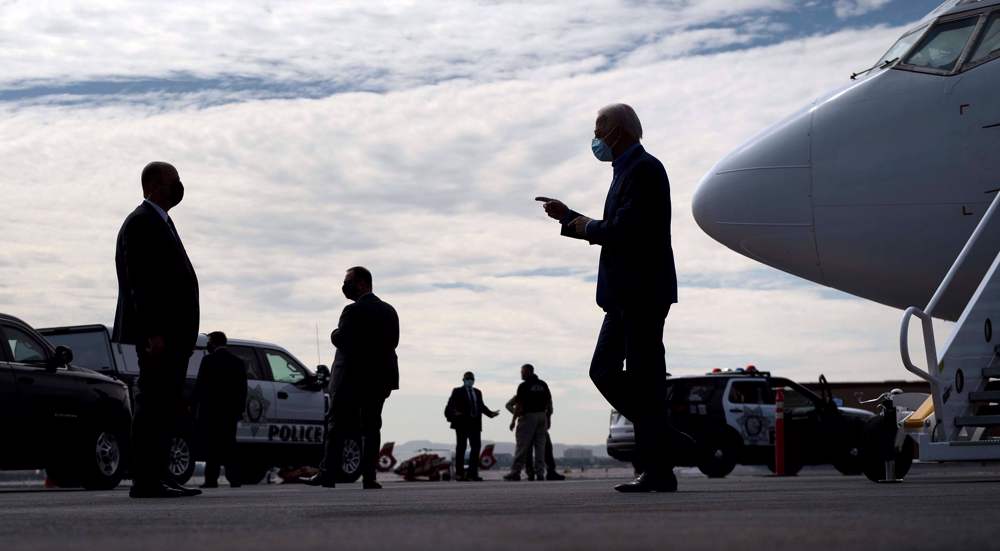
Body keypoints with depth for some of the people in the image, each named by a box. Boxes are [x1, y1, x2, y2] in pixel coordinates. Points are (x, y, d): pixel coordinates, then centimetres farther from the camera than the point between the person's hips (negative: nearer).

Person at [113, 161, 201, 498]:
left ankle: (156, 477, 13)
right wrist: (152, 331, -23)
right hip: (158, 332, -10)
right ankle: (145, 480, -9)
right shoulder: (141, 222, -9)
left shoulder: (161, 223, 22)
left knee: (164, 407, 10)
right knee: (153, 404, -10)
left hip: (172, 333, 10)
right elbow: (139, 281, -17)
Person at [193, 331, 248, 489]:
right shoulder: (238, 362, 9)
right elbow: (243, 389, 9)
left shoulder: (208, 360, -6)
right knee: (229, 445, 10)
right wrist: (239, 410, 13)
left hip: (210, 410, -4)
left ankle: (211, 478, -4)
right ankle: (234, 478, 4)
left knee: (212, 445, -1)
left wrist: (196, 408, -2)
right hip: (230, 411, 4)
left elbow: (199, 386, -8)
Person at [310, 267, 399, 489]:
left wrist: (333, 334, 3)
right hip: (379, 378, 6)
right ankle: (369, 477, 2)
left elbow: (340, 340, -16)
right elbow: (393, 343, 10)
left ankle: (328, 474, -2)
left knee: (337, 427, 1)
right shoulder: (389, 311, 9)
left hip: (350, 378, -6)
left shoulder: (354, 311, -14)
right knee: (371, 427, 8)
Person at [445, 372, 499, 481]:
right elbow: (450, 405, -7)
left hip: (475, 424, 5)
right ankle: (459, 474, 5)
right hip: (462, 423, -5)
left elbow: (482, 406, 22)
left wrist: (490, 413, 8)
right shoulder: (457, 391, 1)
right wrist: (454, 413, -26)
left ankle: (472, 473, 2)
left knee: (476, 447, -1)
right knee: (461, 447, 0)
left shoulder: (477, 392, 18)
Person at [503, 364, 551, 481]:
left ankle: (515, 472, -2)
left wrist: (513, 420, -5)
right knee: (540, 446, 6)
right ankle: (540, 473, 3)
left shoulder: (523, 386, -7)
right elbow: (549, 403, 11)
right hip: (542, 416, 5)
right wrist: (548, 419, 16)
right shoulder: (543, 385, 11)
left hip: (528, 416, -5)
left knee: (521, 446, -2)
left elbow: (519, 405, -10)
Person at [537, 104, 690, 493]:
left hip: (643, 293, -10)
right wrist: (568, 217, 21)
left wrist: (586, 227, -5)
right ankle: (662, 436, 15)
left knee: (644, 378, -7)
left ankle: (657, 470, -2)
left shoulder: (644, 169, -12)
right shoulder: (628, 171, 19)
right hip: (626, 296, 10)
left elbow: (623, 231, -22)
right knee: (603, 370, 10)